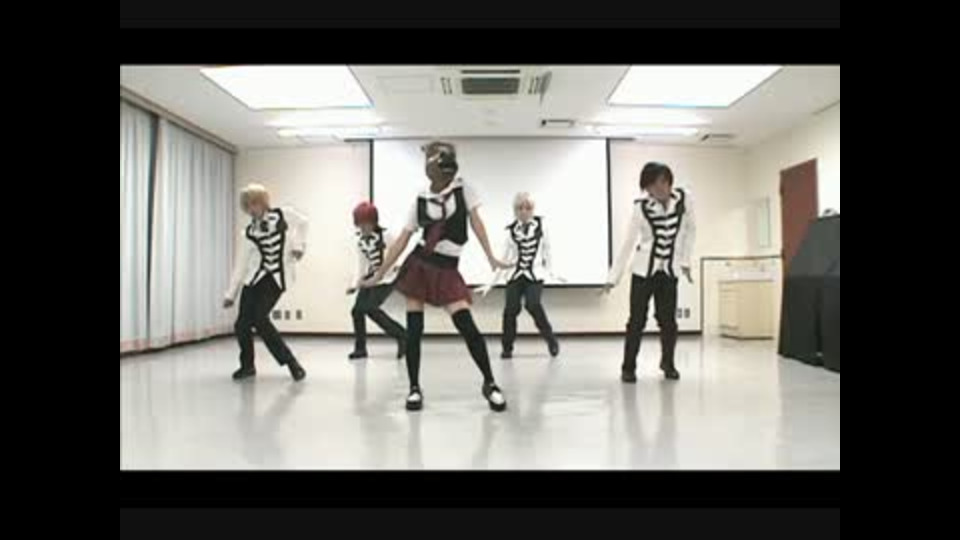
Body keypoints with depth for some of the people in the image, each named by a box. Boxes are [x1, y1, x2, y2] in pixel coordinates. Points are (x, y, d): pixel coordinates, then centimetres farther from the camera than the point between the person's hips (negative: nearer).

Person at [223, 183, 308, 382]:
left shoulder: (283, 214, 0)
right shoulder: (247, 233, 5)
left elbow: (302, 222, 20)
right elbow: (240, 265, 7)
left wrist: (299, 245, 6)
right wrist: (230, 293, 4)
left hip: (276, 277, -3)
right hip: (254, 278, 3)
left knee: (260, 319, -20)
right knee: (242, 324, -5)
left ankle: (291, 362, -6)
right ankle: (247, 365, 21)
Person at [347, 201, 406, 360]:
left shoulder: (385, 235, -14)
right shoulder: (360, 241, 6)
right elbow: (361, 264, 10)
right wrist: (355, 284, 2)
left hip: (386, 278, -7)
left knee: (370, 308, -20)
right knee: (357, 310, -1)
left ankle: (401, 336, -6)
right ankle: (360, 348, 14)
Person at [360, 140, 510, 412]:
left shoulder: (463, 189, 0)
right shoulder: (421, 200, 3)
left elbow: (476, 221, -1)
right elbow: (402, 241, 5)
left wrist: (490, 257, -12)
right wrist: (379, 274, 4)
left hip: (446, 270, -2)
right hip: (418, 265, 2)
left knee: (467, 326, -11)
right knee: (413, 330, 0)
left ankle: (489, 383, 6)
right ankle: (414, 388, 14)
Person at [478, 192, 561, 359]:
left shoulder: (540, 225, 4)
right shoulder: (511, 231, 5)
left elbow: (547, 250, 12)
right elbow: (504, 260, 8)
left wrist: (551, 272, 10)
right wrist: (490, 283, 5)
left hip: (535, 274, -1)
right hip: (515, 275, 2)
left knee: (533, 305, -22)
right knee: (511, 308, -14)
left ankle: (551, 340, -2)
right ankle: (507, 347, 3)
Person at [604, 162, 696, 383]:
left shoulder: (684, 198, -10)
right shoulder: (641, 208, -14)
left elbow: (690, 229, 6)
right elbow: (628, 243, -10)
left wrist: (685, 260, 5)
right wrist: (613, 277, -11)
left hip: (669, 270, 2)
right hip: (644, 269, -2)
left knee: (668, 321, 3)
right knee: (637, 321, -2)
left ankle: (668, 363, 25)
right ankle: (628, 367, 11)